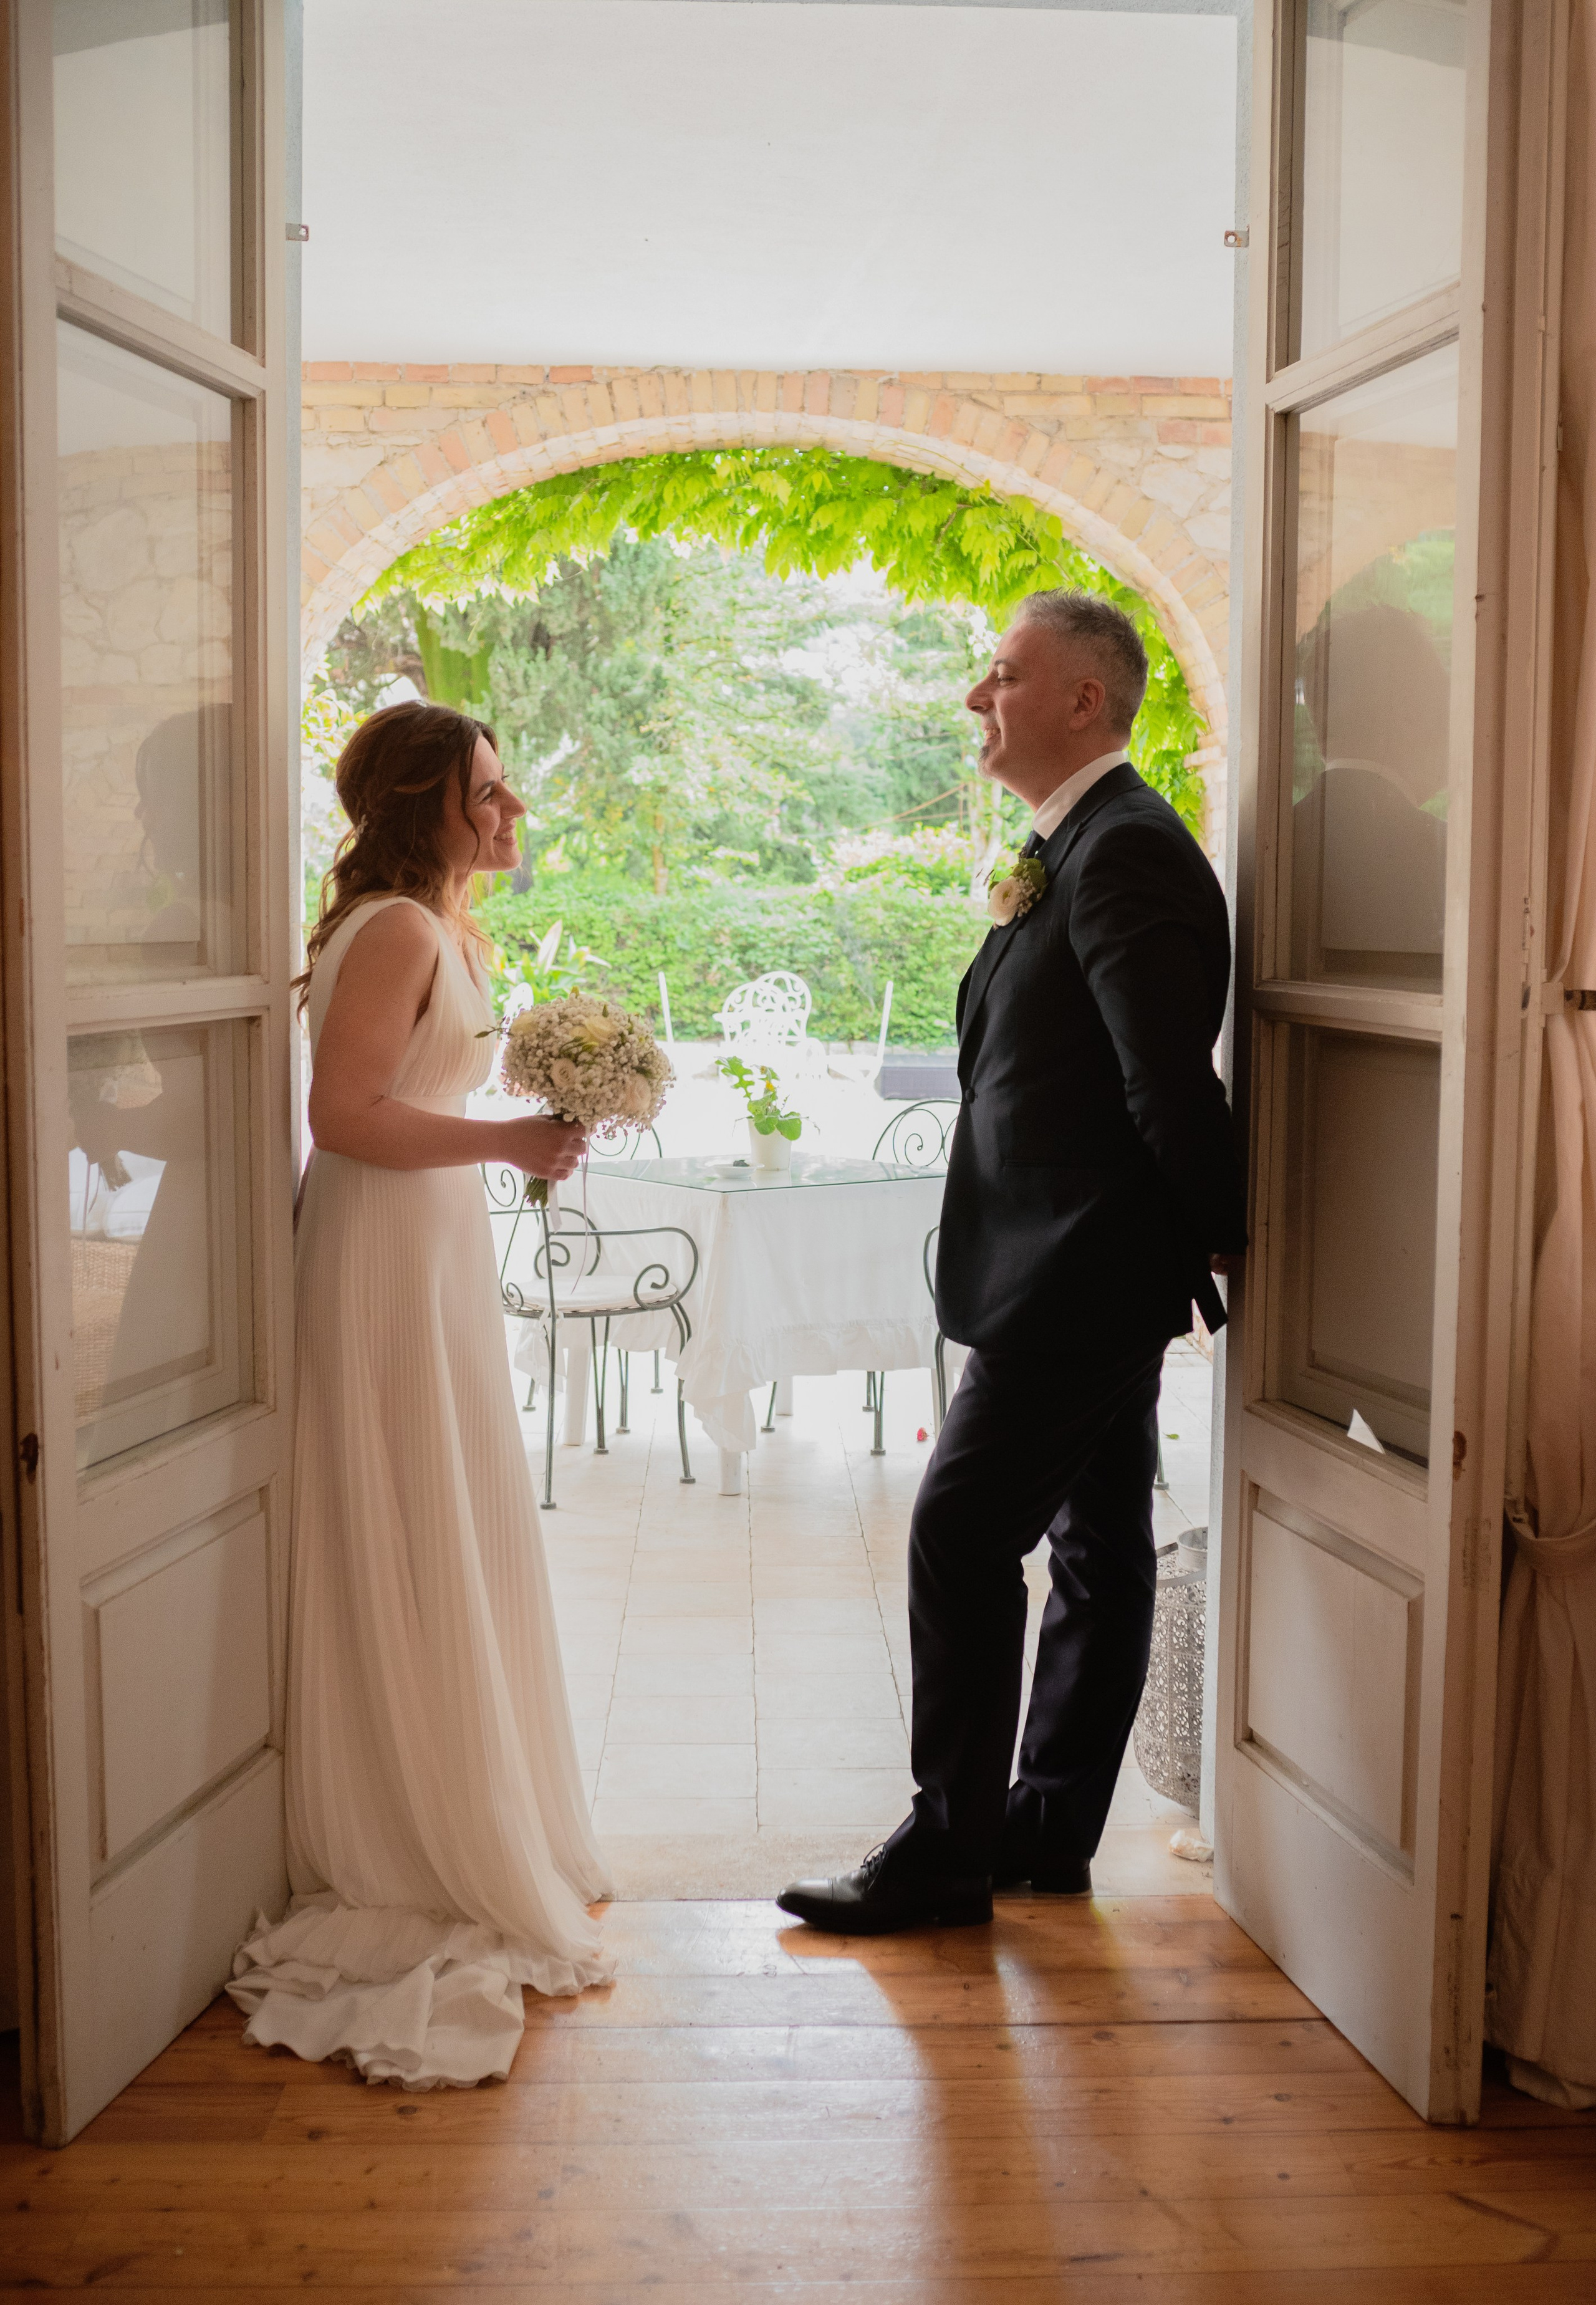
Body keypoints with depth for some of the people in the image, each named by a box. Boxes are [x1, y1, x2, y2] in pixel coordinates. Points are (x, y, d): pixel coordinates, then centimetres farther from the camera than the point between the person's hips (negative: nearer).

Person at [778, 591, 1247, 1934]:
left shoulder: (1127, 852, -18)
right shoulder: (1078, 848, 15)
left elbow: (1172, 1079, -21)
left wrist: (1219, 1238, -12)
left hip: (1077, 1282, -10)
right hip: (1091, 1280, 10)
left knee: (962, 1537, -6)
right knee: (1099, 1548, 14)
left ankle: (950, 1849, 5)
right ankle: (1050, 1833, 25)